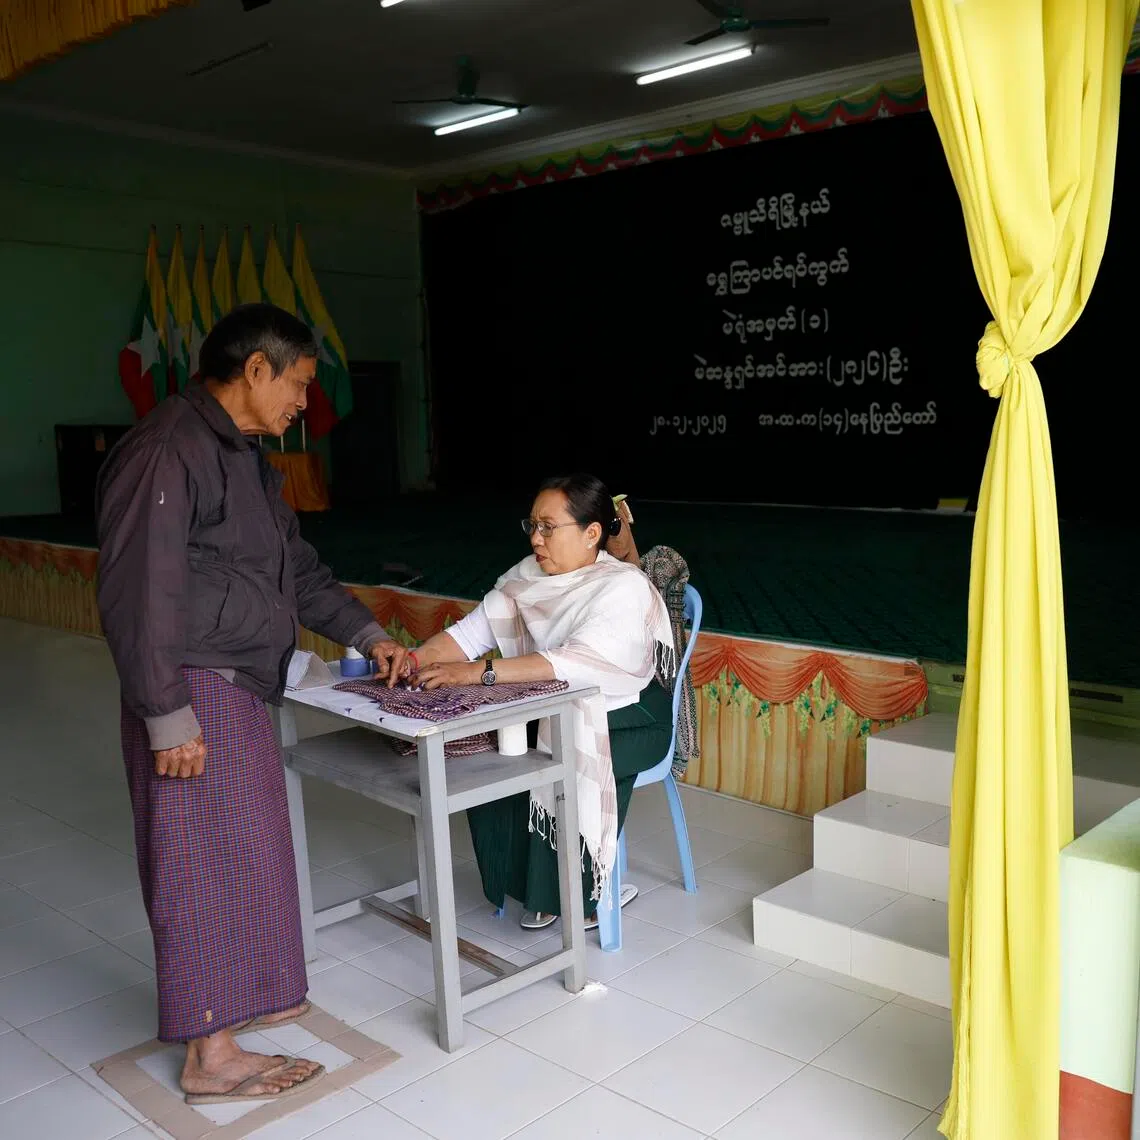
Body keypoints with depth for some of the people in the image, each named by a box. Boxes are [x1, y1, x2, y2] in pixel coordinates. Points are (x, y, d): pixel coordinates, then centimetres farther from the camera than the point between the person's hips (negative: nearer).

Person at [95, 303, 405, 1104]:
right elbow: (138, 593, -22)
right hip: (194, 697, -10)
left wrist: (366, 633, 19)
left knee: (248, 851, 18)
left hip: (241, 691, 10)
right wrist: (167, 716, -22)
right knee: (207, 861, 0)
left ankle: (248, 994, 35)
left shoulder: (243, 454, 15)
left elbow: (296, 565, 23)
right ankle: (211, 1055, 14)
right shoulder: (169, 449, -17)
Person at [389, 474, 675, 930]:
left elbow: (576, 662, -35)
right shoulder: (529, 574, -1)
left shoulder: (624, 587, -22)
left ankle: (585, 889, -3)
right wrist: (418, 658, -25)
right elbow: (475, 628, -6)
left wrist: (480, 672, -41)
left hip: (629, 717, -6)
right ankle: (535, 883, 2)